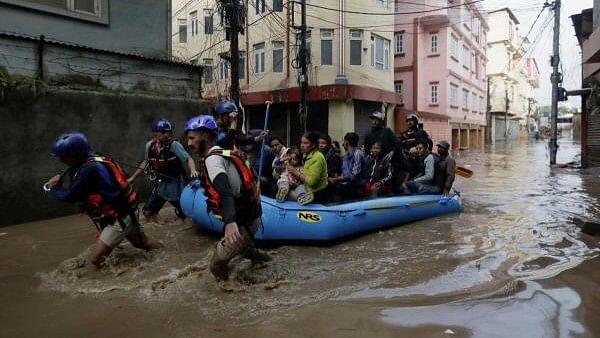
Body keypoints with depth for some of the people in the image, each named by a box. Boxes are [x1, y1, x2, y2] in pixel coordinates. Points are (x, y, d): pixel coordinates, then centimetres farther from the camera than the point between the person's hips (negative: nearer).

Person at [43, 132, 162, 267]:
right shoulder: (95, 161, 4)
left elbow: (69, 195, -19)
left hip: (119, 218, -10)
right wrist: (60, 181, -6)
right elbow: (80, 194, 9)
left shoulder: (90, 168, -25)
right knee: (143, 243, 24)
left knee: (96, 258, -8)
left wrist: (50, 188, -1)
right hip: (126, 213, 10)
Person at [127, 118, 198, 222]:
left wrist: (193, 170, -44)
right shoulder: (149, 146, -6)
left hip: (176, 186, -4)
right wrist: (132, 178, 13)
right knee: (147, 212, 1)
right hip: (161, 186, 4)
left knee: (185, 215, 1)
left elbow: (188, 159, -22)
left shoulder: (174, 145, -19)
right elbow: (145, 162, 9)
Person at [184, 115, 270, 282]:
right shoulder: (222, 153, 12)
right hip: (249, 215, 10)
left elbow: (226, 192, -33)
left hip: (243, 222, -10)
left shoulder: (212, 159, -16)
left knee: (216, 266, -4)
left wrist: (230, 222, -48)